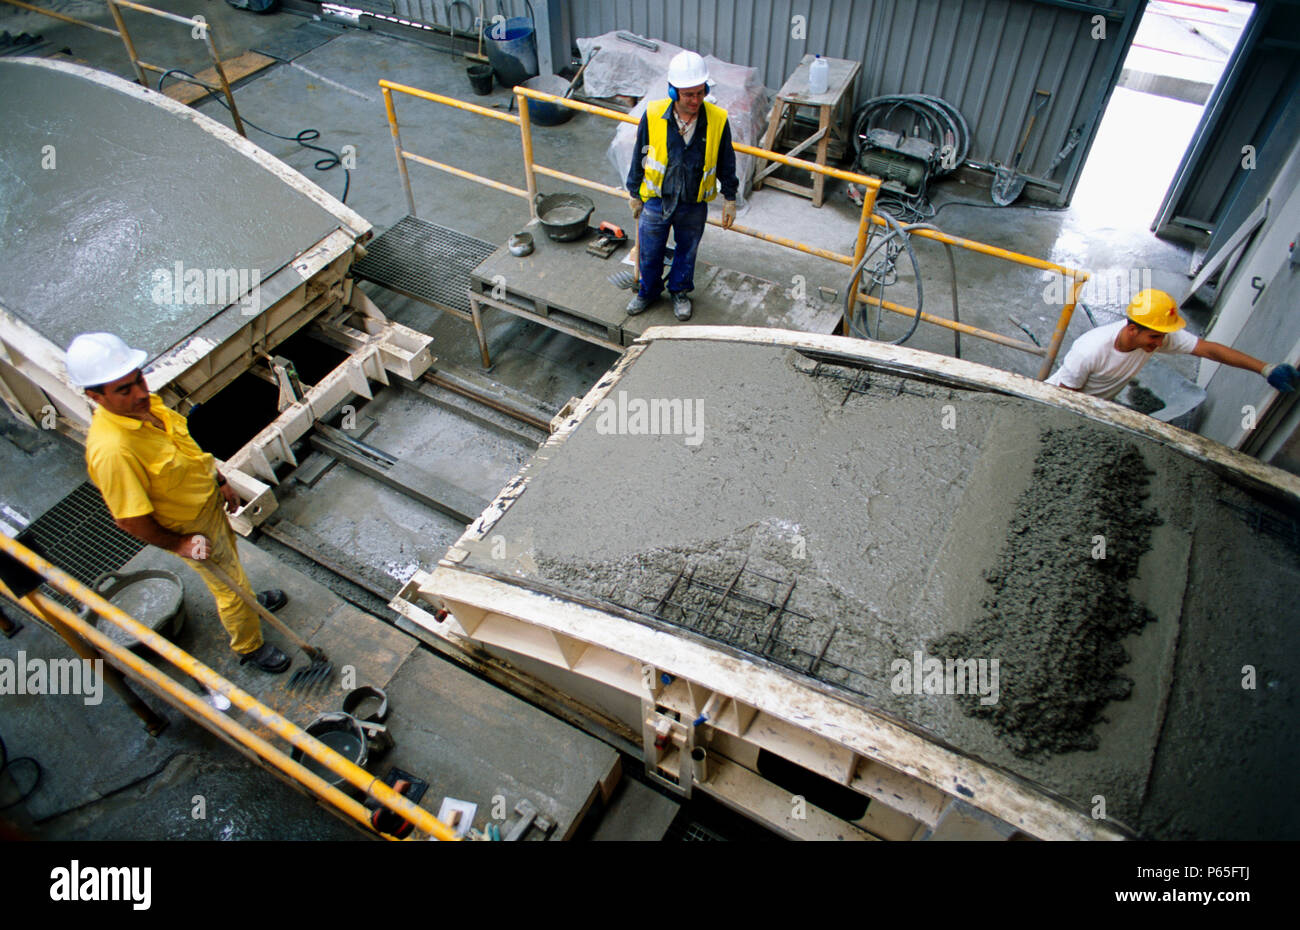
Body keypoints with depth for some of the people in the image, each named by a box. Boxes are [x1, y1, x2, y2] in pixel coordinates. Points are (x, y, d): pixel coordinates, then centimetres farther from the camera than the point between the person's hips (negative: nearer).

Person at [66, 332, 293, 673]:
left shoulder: (146, 403, -14)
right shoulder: (111, 451, -40)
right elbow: (130, 520, -29)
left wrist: (221, 481, 13)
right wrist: (178, 544, -16)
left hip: (210, 501, 7)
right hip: (191, 528, -7)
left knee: (231, 563, 33)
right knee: (229, 586, 13)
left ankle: (248, 600, 62)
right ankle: (249, 647, 39)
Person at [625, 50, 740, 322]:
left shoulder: (717, 119, -16)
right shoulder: (653, 115, -17)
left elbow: (726, 163, -1)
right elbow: (639, 157, -3)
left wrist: (730, 200, 5)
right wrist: (635, 195, 5)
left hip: (694, 206, 0)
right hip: (656, 201, 0)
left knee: (687, 251, 20)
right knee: (650, 252, 16)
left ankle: (680, 292, 47)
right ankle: (648, 292, 44)